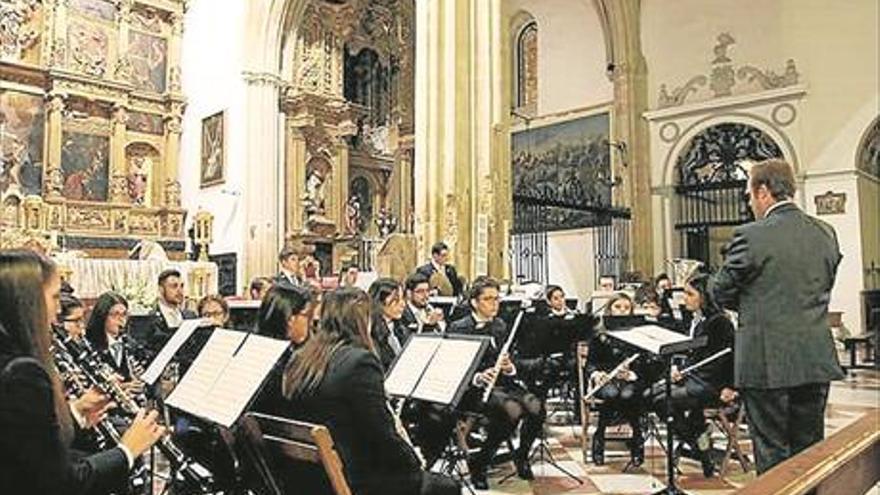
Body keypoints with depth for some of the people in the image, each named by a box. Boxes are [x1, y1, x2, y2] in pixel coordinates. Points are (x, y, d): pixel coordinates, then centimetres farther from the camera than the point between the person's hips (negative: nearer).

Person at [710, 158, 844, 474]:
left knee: (772, 452, 6)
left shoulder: (750, 236, -15)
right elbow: (826, 286, 15)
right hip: (816, 361, 6)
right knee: (810, 449, 18)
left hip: (767, 363, -6)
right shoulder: (826, 233, 4)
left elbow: (722, 293, -5)